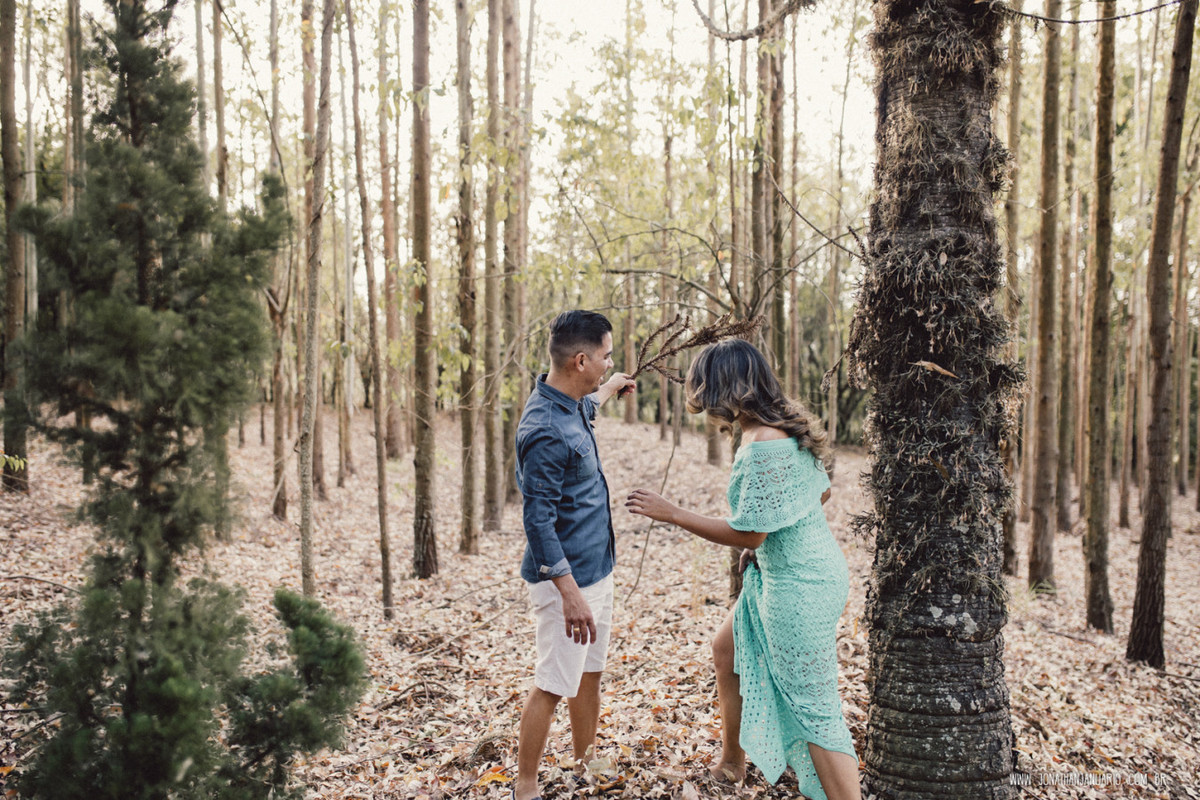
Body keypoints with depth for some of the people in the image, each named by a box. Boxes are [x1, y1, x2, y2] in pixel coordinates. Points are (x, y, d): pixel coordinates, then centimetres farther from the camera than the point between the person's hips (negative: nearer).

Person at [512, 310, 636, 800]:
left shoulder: (570, 406, 5)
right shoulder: (544, 431, -26)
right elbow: (538, 521, -26)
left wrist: (609, 390, 51)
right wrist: (570, 594, -27)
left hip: (596, 569, 10)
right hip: (566, 576, -10)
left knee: (589, 675, 19)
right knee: (553, 686, -1)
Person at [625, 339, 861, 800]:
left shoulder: (763, 447, -26)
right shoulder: (789, 426, 5)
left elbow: (748, 534, -23)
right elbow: (821, 491, 16)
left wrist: (671, 514, -16)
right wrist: (764, 545, 17)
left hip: (799, 586, -11)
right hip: (776, 575, 11)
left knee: (815, 712, -3)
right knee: (727, 649, 25)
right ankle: (732, 763, 43)